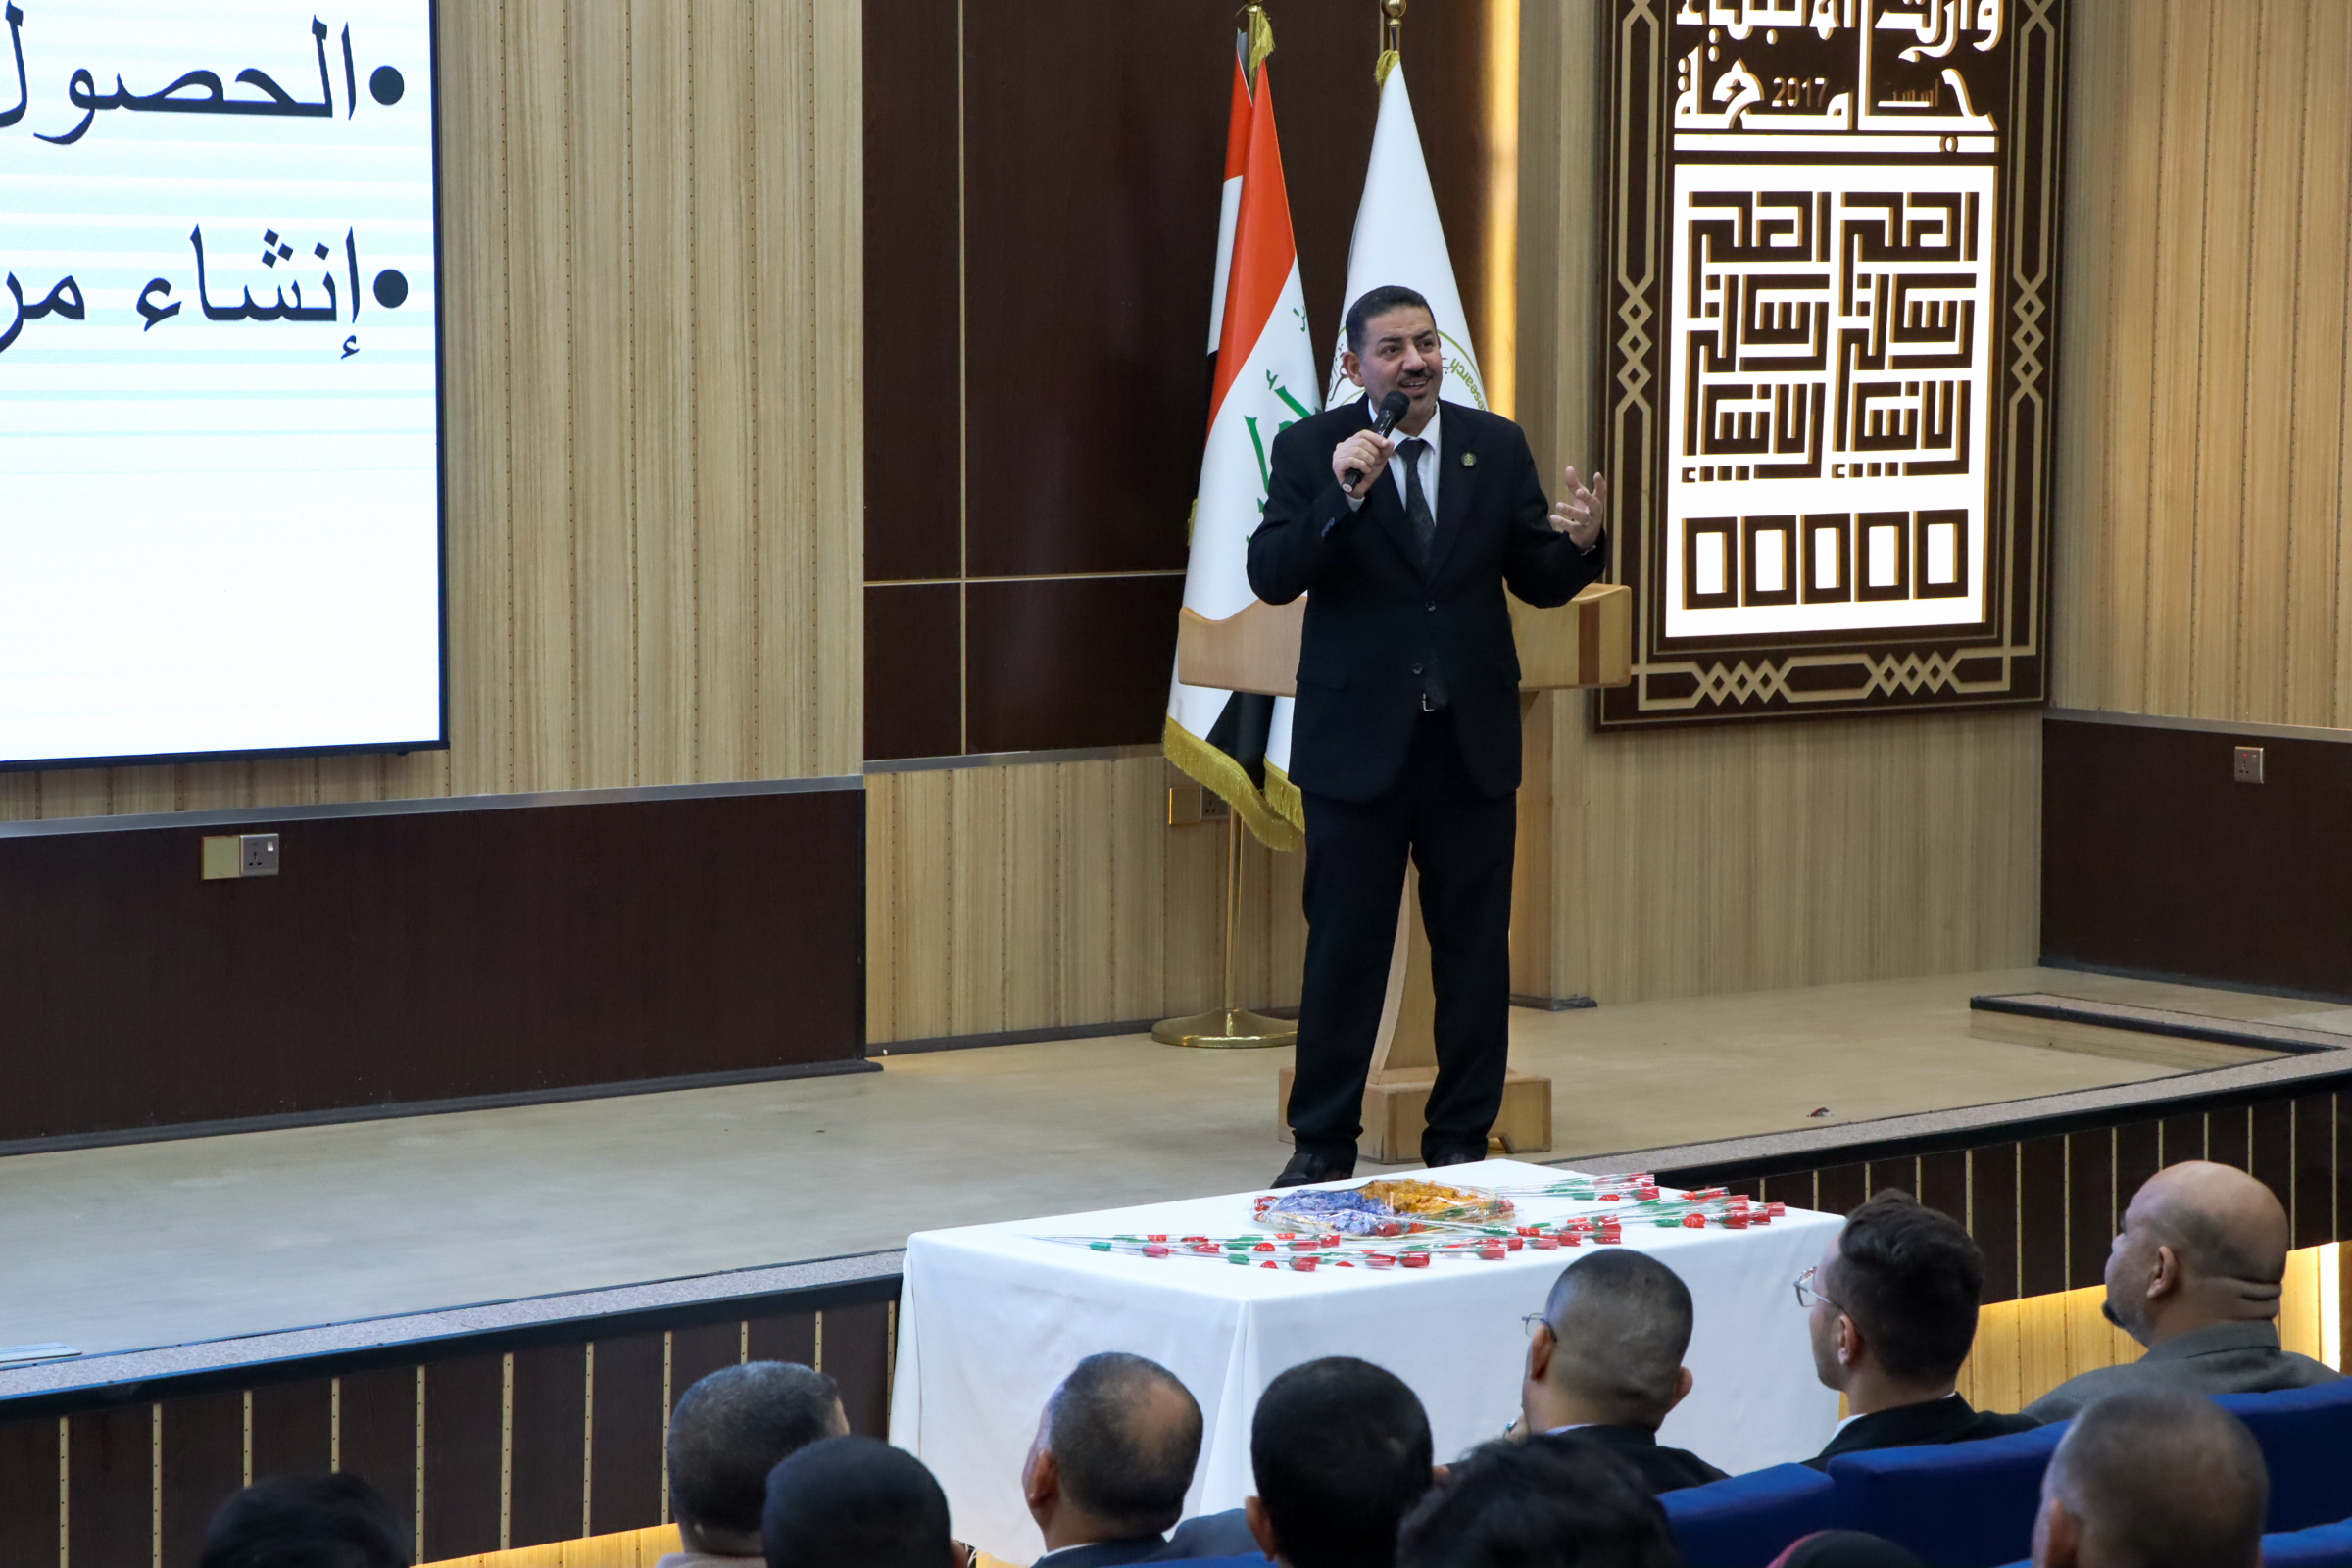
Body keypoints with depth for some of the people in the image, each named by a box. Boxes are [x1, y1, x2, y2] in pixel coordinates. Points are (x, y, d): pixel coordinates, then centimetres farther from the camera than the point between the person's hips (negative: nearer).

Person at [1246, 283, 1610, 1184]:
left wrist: (1579, 543, -17)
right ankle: (1323, 1145, 14)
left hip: (1471, 741, 3)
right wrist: (1341, 495, -27)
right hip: (1358, 740, -3)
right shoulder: (1312, 450, -4)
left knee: (1475, 955, 8)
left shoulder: (1497, 446, 4)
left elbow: (1538, 583, 5)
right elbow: (1271, 578, -14)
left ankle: (1461, 1144, 18)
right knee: (1344, 950, 4)